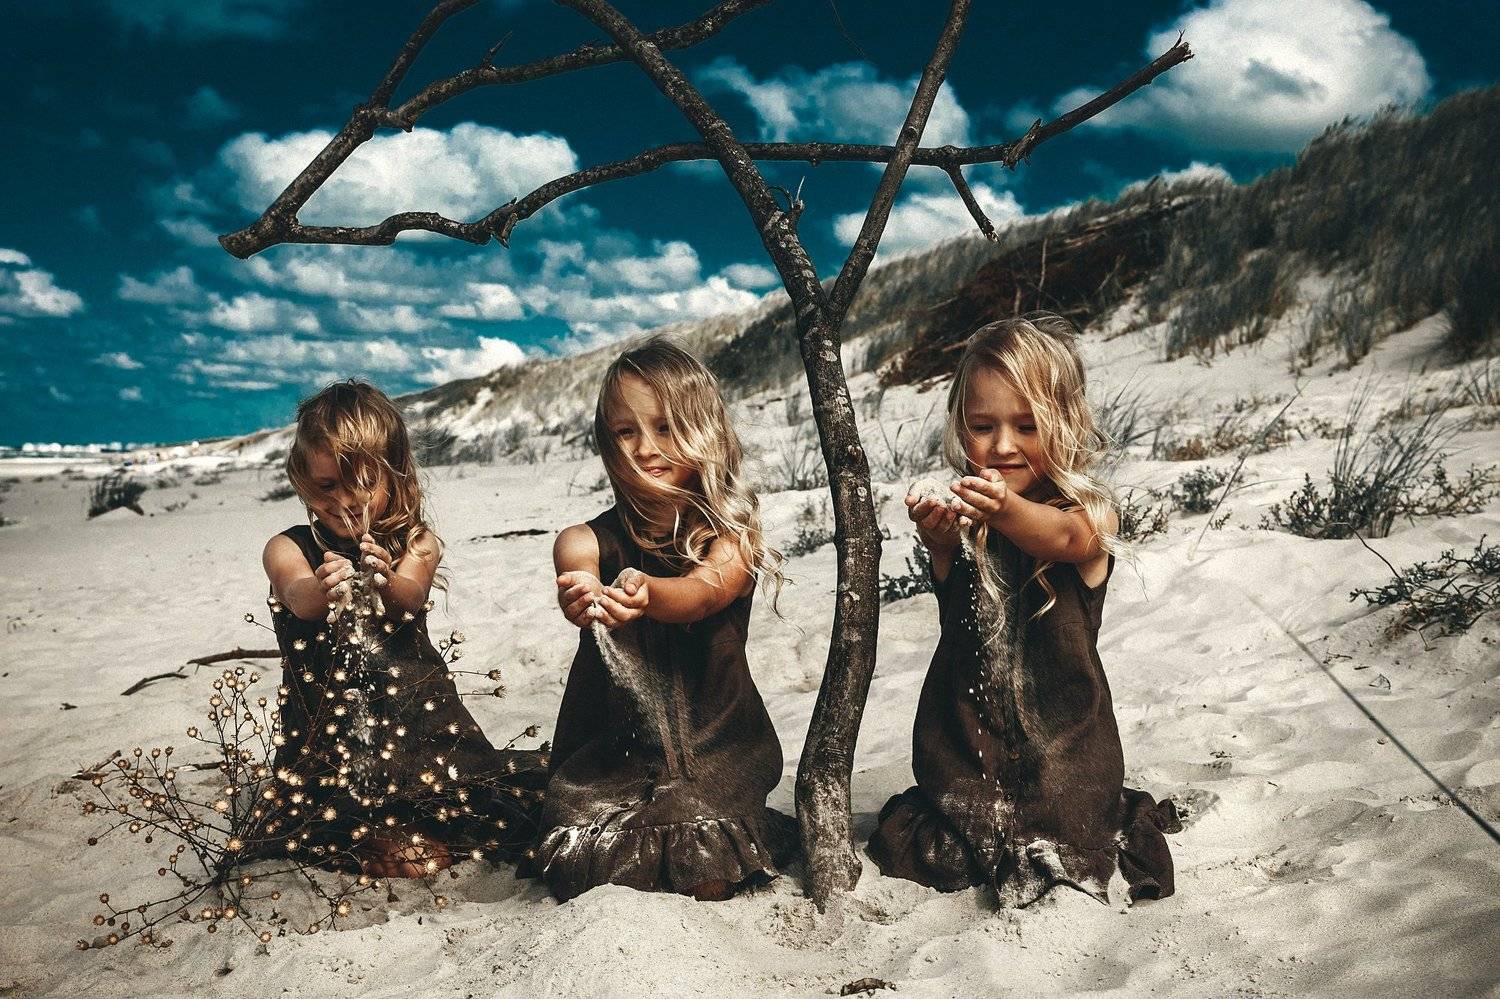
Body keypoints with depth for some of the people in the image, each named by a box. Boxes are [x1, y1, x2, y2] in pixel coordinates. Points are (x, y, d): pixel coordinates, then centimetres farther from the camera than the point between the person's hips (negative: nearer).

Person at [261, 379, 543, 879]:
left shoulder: (415, 542, 1)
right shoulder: (289, 548, 0)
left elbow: (411, 598, -20)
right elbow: (300, 599, -23)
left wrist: (387, 581, -46)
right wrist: (322, 590, -49)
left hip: (417, 712, 3)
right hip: (328, 722, -2)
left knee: (526, 798, -12)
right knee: (409, 859, -23)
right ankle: (372, 840, 11)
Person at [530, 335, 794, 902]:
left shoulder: (733, 535, -6)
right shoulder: (590, 540, -3)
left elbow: (702, 593, -27)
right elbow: (577, 579, -26)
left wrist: (646, 594, -52)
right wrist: (579, 598, -53)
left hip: (714, 745, -1)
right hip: (610, 750, 2)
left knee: (703, 878, -23)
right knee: (586, 872, -20)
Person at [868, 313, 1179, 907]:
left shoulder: (1090, 511, -10)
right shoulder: (960, 513, -6)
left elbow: (1065, 539, -33)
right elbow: (954, 591, -25)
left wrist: (1007, 511, -56)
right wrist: (938, 539, -49)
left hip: (1060, 720, -2)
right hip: (967, 722, 2)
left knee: (1069, 847, -2)